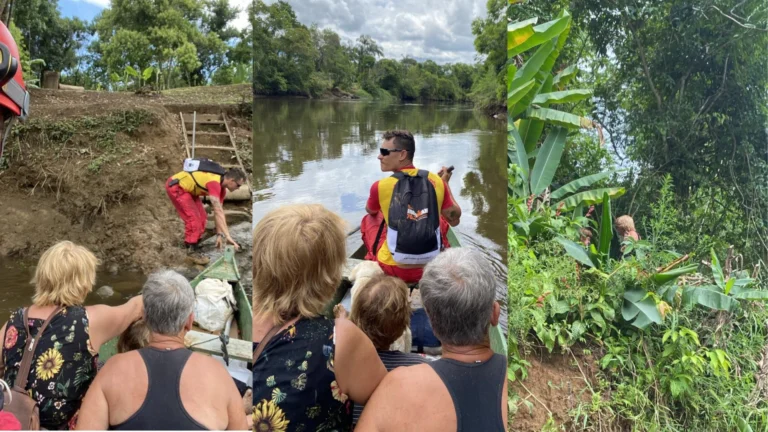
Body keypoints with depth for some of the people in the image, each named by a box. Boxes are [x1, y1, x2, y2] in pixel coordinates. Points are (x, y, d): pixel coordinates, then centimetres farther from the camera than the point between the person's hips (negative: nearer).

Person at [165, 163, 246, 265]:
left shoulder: (221, 187, -1)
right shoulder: (214, 183, -31)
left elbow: (219, 212, 5)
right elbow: (218, 212, -37)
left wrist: (219, 234, 3)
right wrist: (227, 236, -38)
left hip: (188, 189, 10)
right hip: (175, 187, -10)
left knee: (201, 218, 9)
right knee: (193, 218, -14)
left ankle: (194, 245, 22)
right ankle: (192, 252, -4)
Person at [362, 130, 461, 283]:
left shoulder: (381, 186, -12)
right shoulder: (436, 181, -7)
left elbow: (371, 212, 12)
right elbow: (454, 220, 6)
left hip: (396, 269, -2)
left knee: (368, 219, 24)